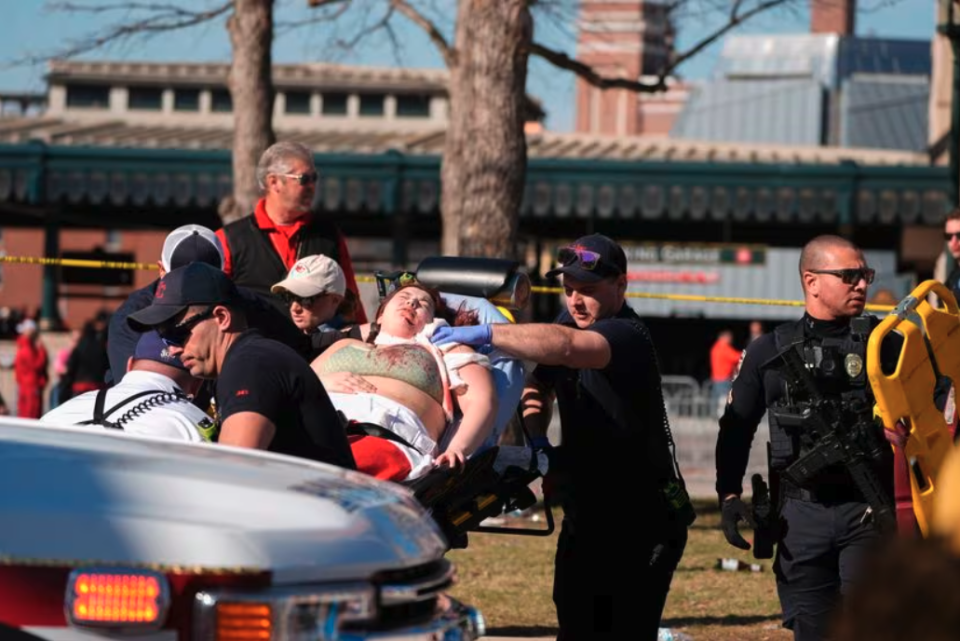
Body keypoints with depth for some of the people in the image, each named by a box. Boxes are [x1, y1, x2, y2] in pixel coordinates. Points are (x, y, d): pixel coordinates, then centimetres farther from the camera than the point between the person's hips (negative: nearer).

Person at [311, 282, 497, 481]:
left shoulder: (446, 351, 31)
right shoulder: (345, 346, 41)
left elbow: (482, 402, 13)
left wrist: (458, 449, -9)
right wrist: (323, 382, 4)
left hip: (387, 436, -3)